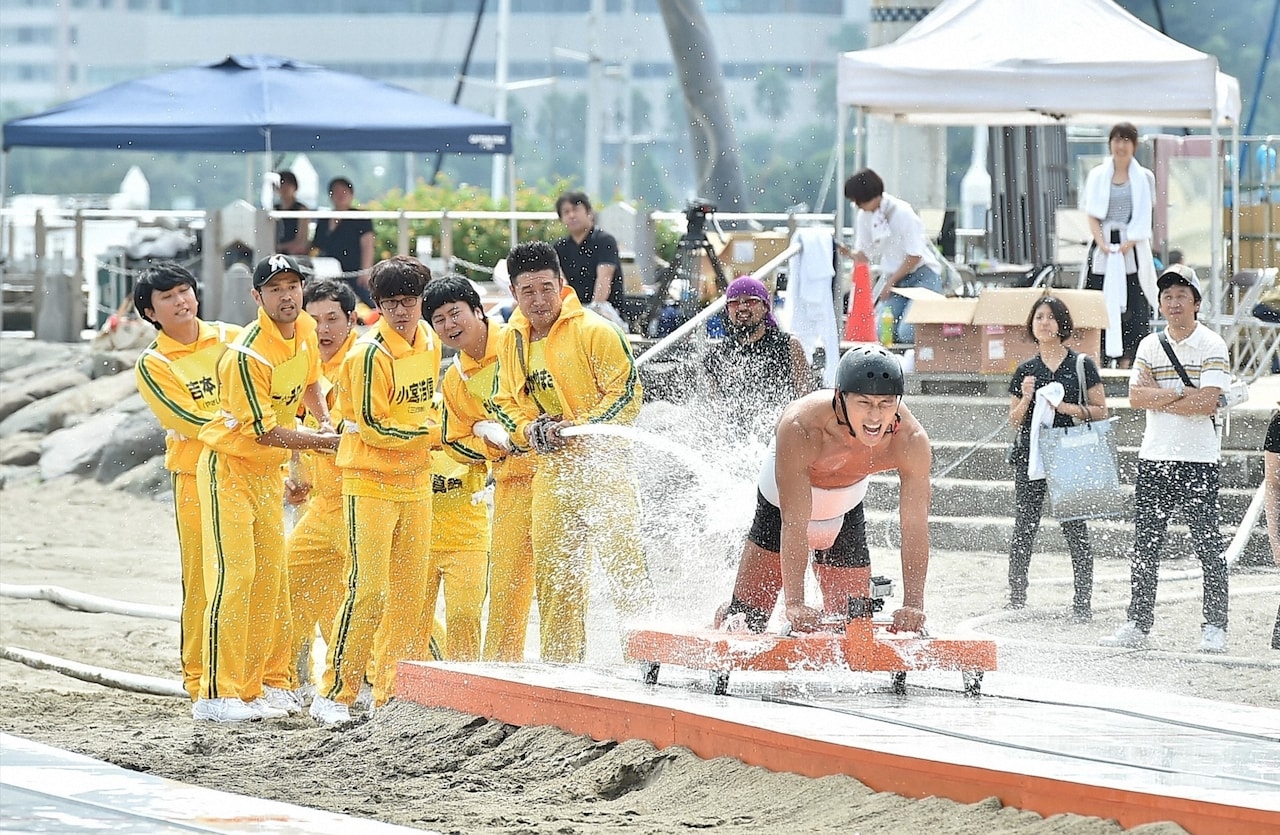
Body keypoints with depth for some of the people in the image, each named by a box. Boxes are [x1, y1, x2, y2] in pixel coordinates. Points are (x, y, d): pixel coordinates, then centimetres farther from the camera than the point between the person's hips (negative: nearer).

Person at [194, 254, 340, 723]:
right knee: (233, 575, -14)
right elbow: (264, 431, -23)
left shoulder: (306, 331, -1)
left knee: (270, 578, 9)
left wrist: (324, 420, 4)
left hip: (268, 471, 8)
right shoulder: (246, 356, -26)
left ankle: (265, 685, 17)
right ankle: (217, 695, -15)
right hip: (229, 468, -8)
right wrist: (321, 441, -18)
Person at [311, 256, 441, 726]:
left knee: (409, 592, 8)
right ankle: (335, 694, -8)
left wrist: (422, 440, 9)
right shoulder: (370, 354, -17)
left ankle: (391, 692, 16)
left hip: (415, 481, 7)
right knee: (366, 589, -13)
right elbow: (374, 426, -17)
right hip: (370, 480, -7)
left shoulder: (429, 342, 7)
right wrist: (436, 434, -11)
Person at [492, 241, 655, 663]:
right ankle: (559, 664, 15)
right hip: (551, 470, 6)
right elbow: (505, 402, 18)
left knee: (623, 561, -11)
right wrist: (530, 430, -2)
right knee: (552, 576, 8)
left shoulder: (594, 332, -9)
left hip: (603, 466, -6)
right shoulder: (512, 341, 11)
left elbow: (626, 393, -12)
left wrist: (578, 428, -19)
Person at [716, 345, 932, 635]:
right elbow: (794, 524, -41)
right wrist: (794, 604, -48)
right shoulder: (800, 428, -42)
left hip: (846, 511, 3)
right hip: (783, 501, -3)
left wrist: (913, 604, -43)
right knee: (748, 618, 0)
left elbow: (914, 527, -32)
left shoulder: (911, 441, -33)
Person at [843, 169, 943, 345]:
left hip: (921, 275, -6)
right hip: (892, 276, 6)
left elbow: (914, 257, -15)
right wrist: (848, 253, -18)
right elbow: (862, 255, 4)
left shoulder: (902, 213, -18)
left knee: (907, 333, -22)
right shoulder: (864, 216, 1)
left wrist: (891, 282, -12)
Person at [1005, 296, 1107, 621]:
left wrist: (1072, 409, -14)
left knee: (1076, 531, -6)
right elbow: (1014, 421, 13)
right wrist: (1026, 399, -5)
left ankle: (1082, 603, -1)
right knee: (1023, 530, 0)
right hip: (1031, 456, 3)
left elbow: (1101, 411, 2)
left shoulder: (1082, 365, 3)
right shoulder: (1026, 370, 12)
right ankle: (1016, 600, 7)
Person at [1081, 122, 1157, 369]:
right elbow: (1092, 215, 4)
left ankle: (1128, 358, -5)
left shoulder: (1144, 177, 8)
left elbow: (1143, 217, 3)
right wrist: (1103, 244, -11)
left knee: (1135, 307, -7)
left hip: (1133, 248, -1)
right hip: (1102, 248, 1)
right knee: (1100, 302, -4)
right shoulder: (1097, 176, 10)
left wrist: (1127, 244, -11)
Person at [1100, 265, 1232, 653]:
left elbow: (1207, 402, -15)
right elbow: (1136, 396, -3)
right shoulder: (1150, 345, 10)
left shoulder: (1212, 345, -3)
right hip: (1154, 459, 4)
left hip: (1198, 461, -4)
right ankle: (1138, 624, 10)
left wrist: (1157, 397, -9)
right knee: (1145, 545, 5)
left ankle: (1215, 628, 0)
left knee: (1208, 547, -4)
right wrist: (1182, 394, -15)